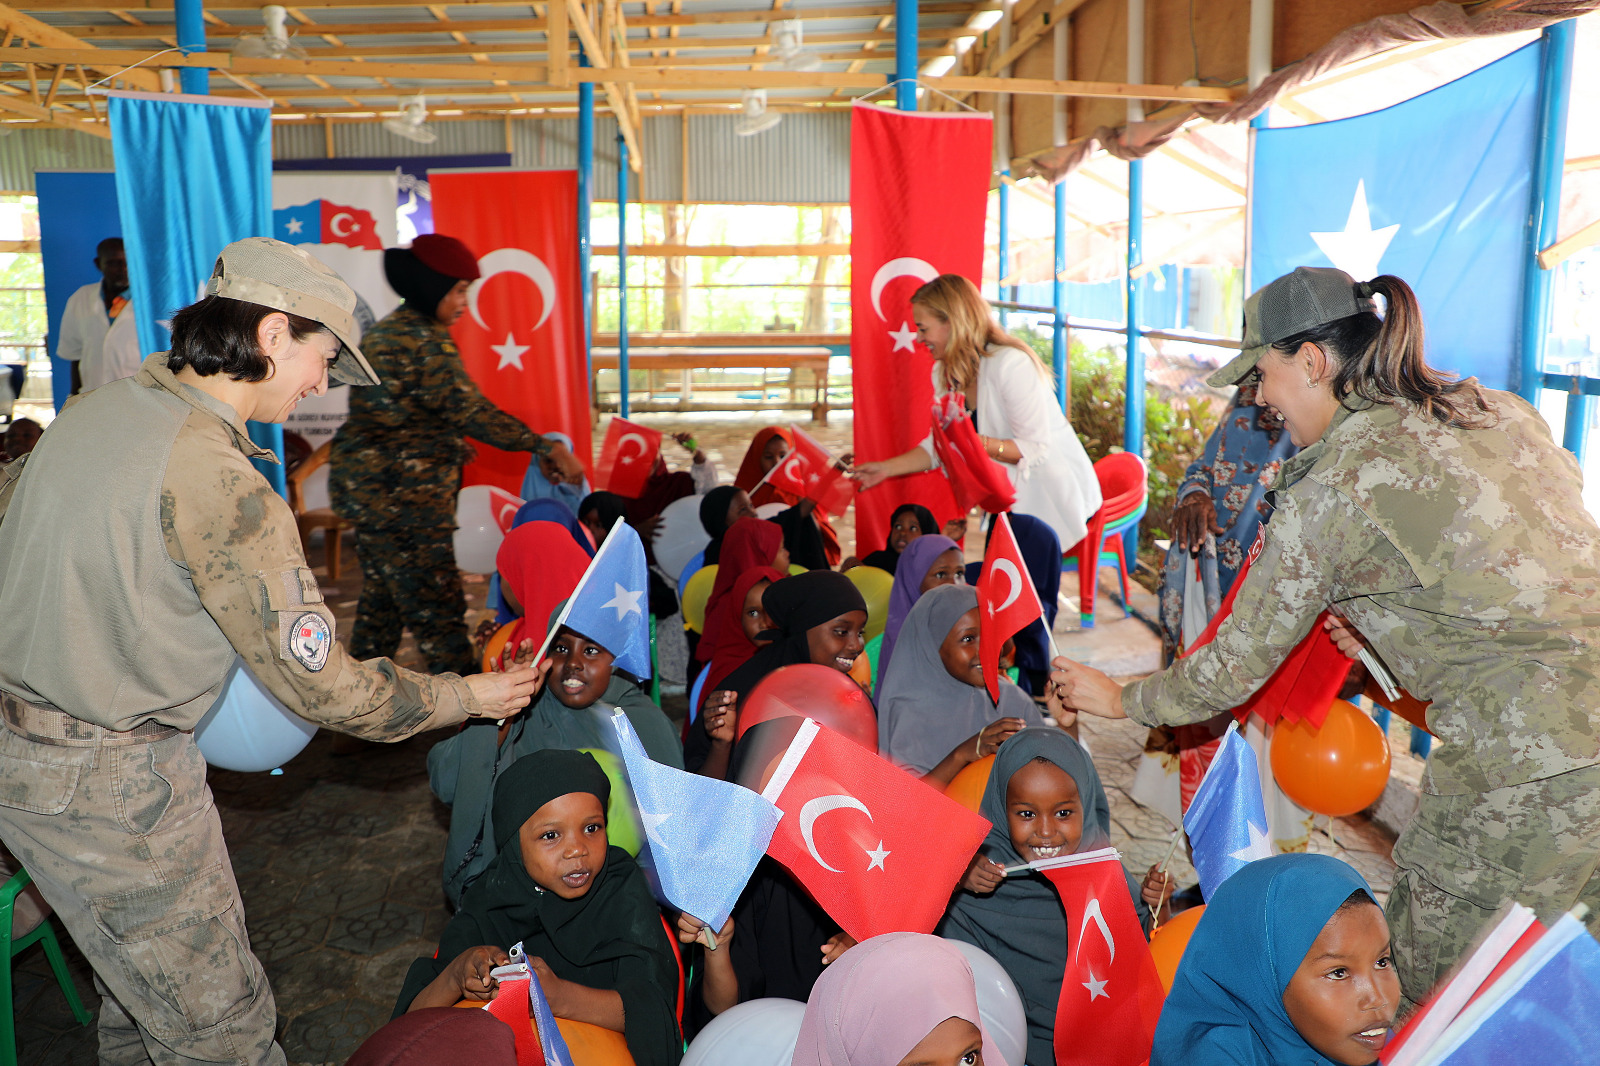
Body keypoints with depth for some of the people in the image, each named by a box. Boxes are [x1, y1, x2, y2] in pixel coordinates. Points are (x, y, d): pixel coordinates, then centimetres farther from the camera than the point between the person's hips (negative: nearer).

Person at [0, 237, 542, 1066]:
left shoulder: (97, 408, 2)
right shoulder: (219, 482, -25)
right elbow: (319, 685, -22)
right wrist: (469, 696, -10)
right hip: (107, 782, -9)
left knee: (144, 970, 27)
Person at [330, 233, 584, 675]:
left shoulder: (389, 331, 15)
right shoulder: (422, 340, -18)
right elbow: (470, 411, -22)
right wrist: (548, 447, -20)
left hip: (369, 489, 11)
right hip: (401, 495, -11)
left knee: (381, 604, 18)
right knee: (436, 608, -6)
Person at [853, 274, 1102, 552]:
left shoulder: (1011, 364, -24)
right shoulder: (944, 373, 3)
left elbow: (1036, 449, -25)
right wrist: (885, 468, 2)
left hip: (1055, 494, -7)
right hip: (1010, 497, 7)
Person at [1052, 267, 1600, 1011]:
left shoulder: (1332, 487, -10)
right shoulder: (1502, 412, 10)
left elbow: (1238, 666, -2)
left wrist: (1121, 699, 14)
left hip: (1525, 774, -8)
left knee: (1425, 994, 10)